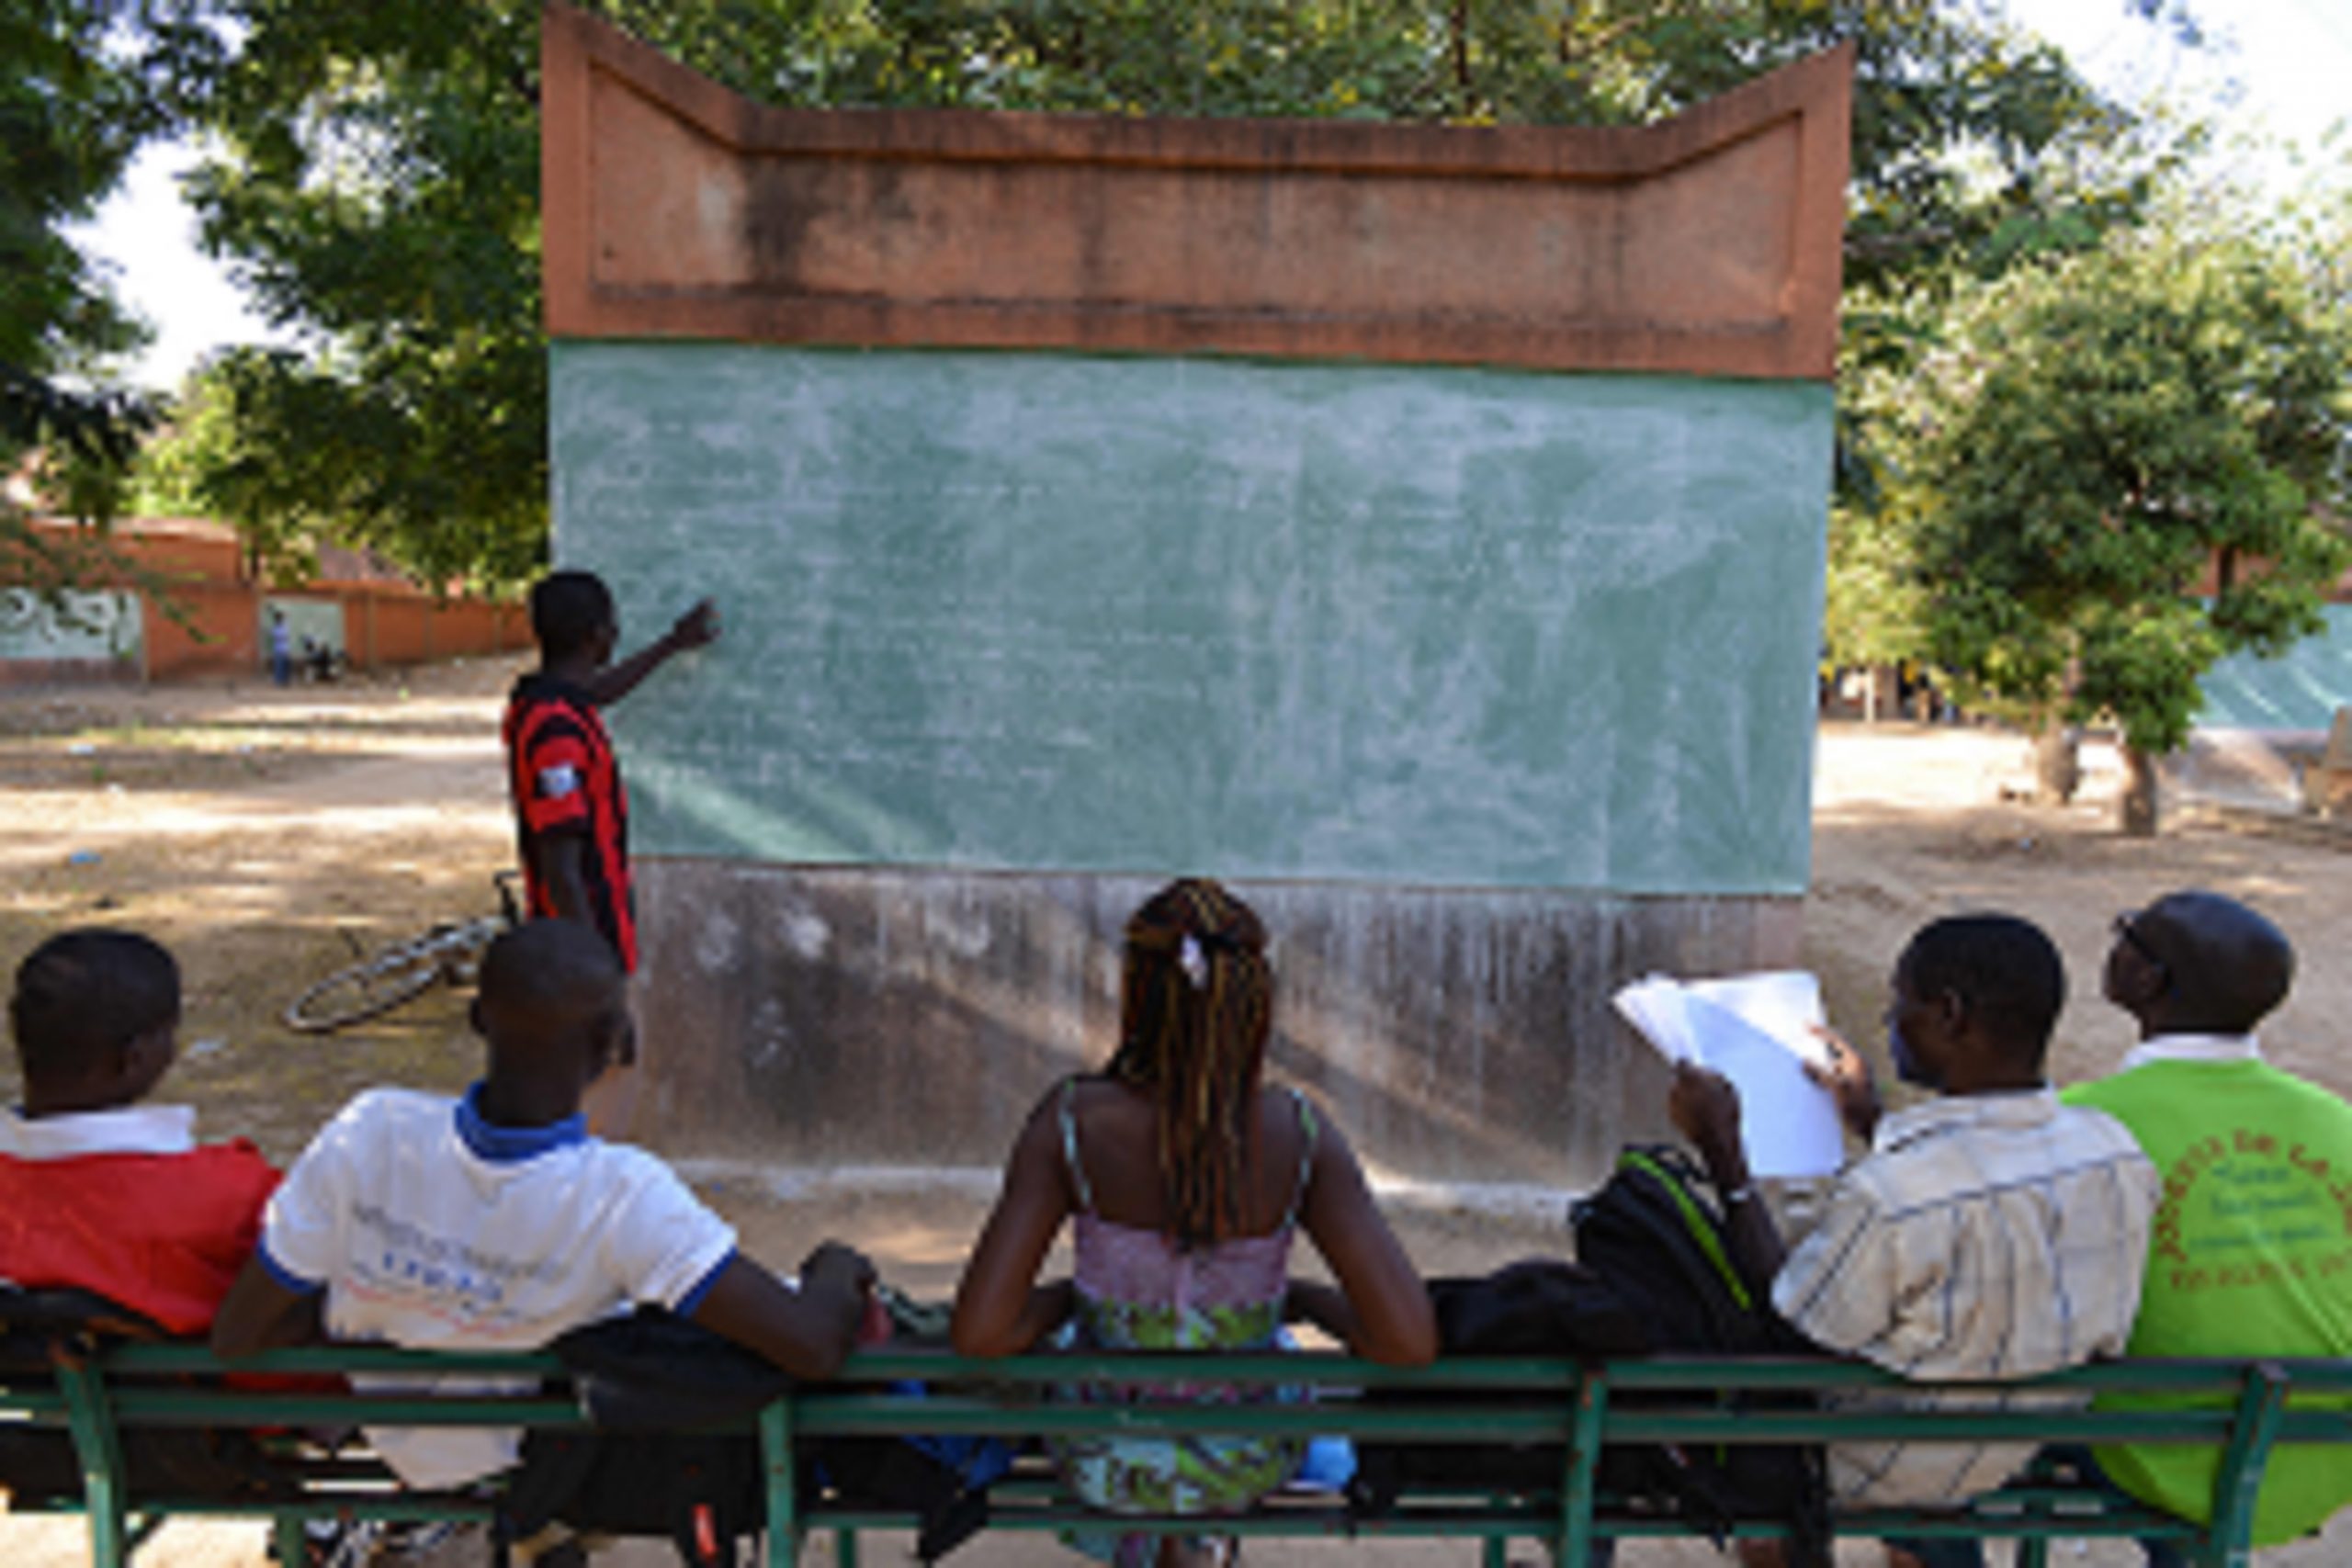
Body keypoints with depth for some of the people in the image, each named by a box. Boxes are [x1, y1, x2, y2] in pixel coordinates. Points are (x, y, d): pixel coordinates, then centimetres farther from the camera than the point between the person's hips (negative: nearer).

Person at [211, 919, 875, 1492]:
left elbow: (235, 1337, -17)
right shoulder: (623, 1198, -37)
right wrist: (835, 1270, -14)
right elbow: (813, 1347, -36)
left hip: (406, 1445, 4)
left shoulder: (370, 1132, -28)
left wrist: (372, 1302, -1)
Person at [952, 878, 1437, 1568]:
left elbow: (979, 1335, -24)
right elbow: (1412, 1344, -22)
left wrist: (1071, 1293, -5)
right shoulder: (1300, 1135, -21)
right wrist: (1301, 1298, -5)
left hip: (1104, 1464, 0)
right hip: (1248, 1470, 1)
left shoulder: (1072, 1122, -23)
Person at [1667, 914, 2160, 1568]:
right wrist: (1873, 1123, 17)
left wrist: (1724, 1154, -16)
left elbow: (1784, 1330, -19)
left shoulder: (1885, 1196, -38)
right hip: (2022, 1455, 6)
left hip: (1878, 1473, -6)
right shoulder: (2118, 1154, -15)